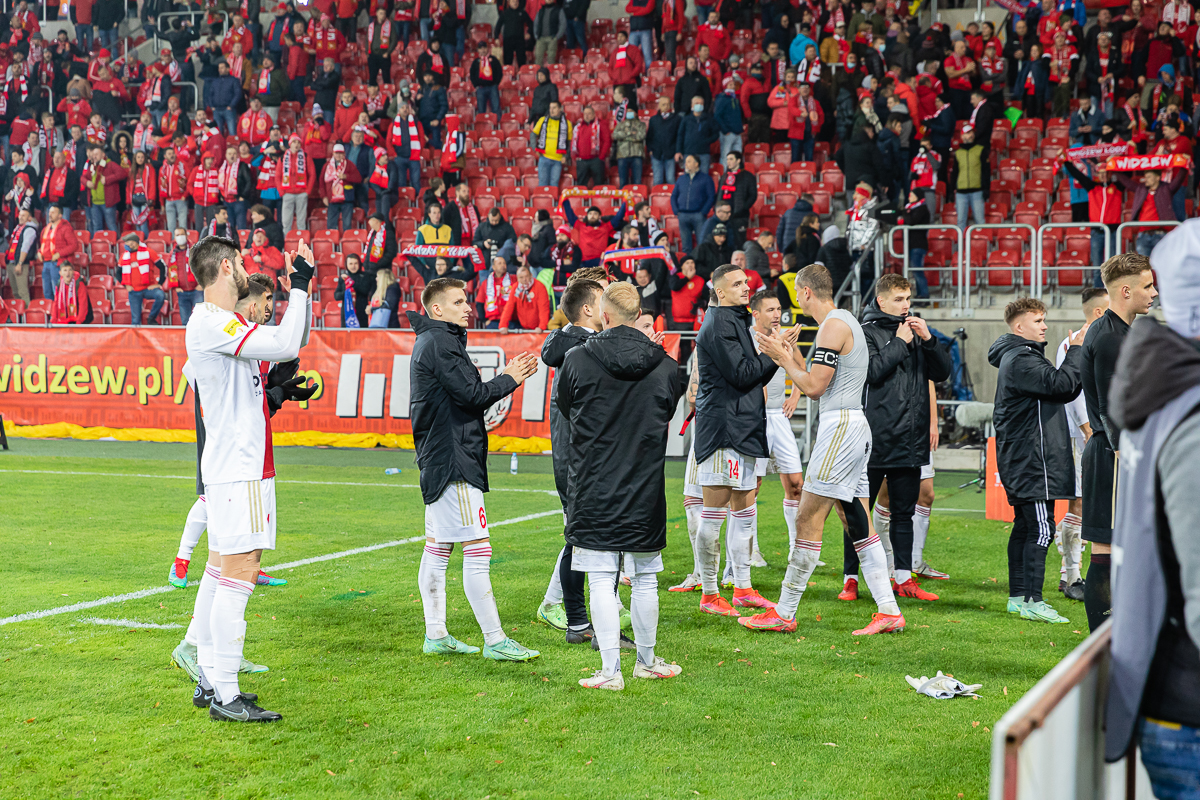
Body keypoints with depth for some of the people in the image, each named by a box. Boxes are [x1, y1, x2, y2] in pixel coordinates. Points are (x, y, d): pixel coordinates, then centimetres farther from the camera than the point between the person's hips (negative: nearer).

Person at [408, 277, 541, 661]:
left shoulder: (431, 341, 19)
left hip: (437, 459, 11)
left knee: (438, 546, 12)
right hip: (453, 461, -11)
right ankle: (494, 641, -9)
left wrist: (508, 375, 9)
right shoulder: (439, 342, -13)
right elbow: (472, 395, -18)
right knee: (477, 550, -10)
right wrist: (509, 379, -3)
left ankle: (436, 635, 18)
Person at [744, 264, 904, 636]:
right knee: (858, 523, 8)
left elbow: (813, 386, -15)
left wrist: (782, 358, -3)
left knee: (808, 520, -7)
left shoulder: (834, 326, -11)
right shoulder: (846, 321, 20)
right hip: (855, 425, 10)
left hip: (840, 426, -10)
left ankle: (783, 613, -3)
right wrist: (790, 358, 21)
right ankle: (889, 611, 6)